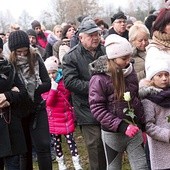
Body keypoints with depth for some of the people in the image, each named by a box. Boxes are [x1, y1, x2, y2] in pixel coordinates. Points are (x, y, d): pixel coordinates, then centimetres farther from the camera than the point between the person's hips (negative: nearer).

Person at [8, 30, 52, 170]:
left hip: (37, 109, 1)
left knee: (43, 146, -2)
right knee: (24, 149, 11)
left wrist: (30, 91, -19)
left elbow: (47, 84, -5)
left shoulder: (35, 59, -5)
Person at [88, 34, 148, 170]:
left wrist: (143, 126, 11)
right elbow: (97, 109, -18)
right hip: (113, 134, -4)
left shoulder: (130, 73, 2)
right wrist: (122, 126, -25)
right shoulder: (99, 79, -16)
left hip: (134, 131, 4)